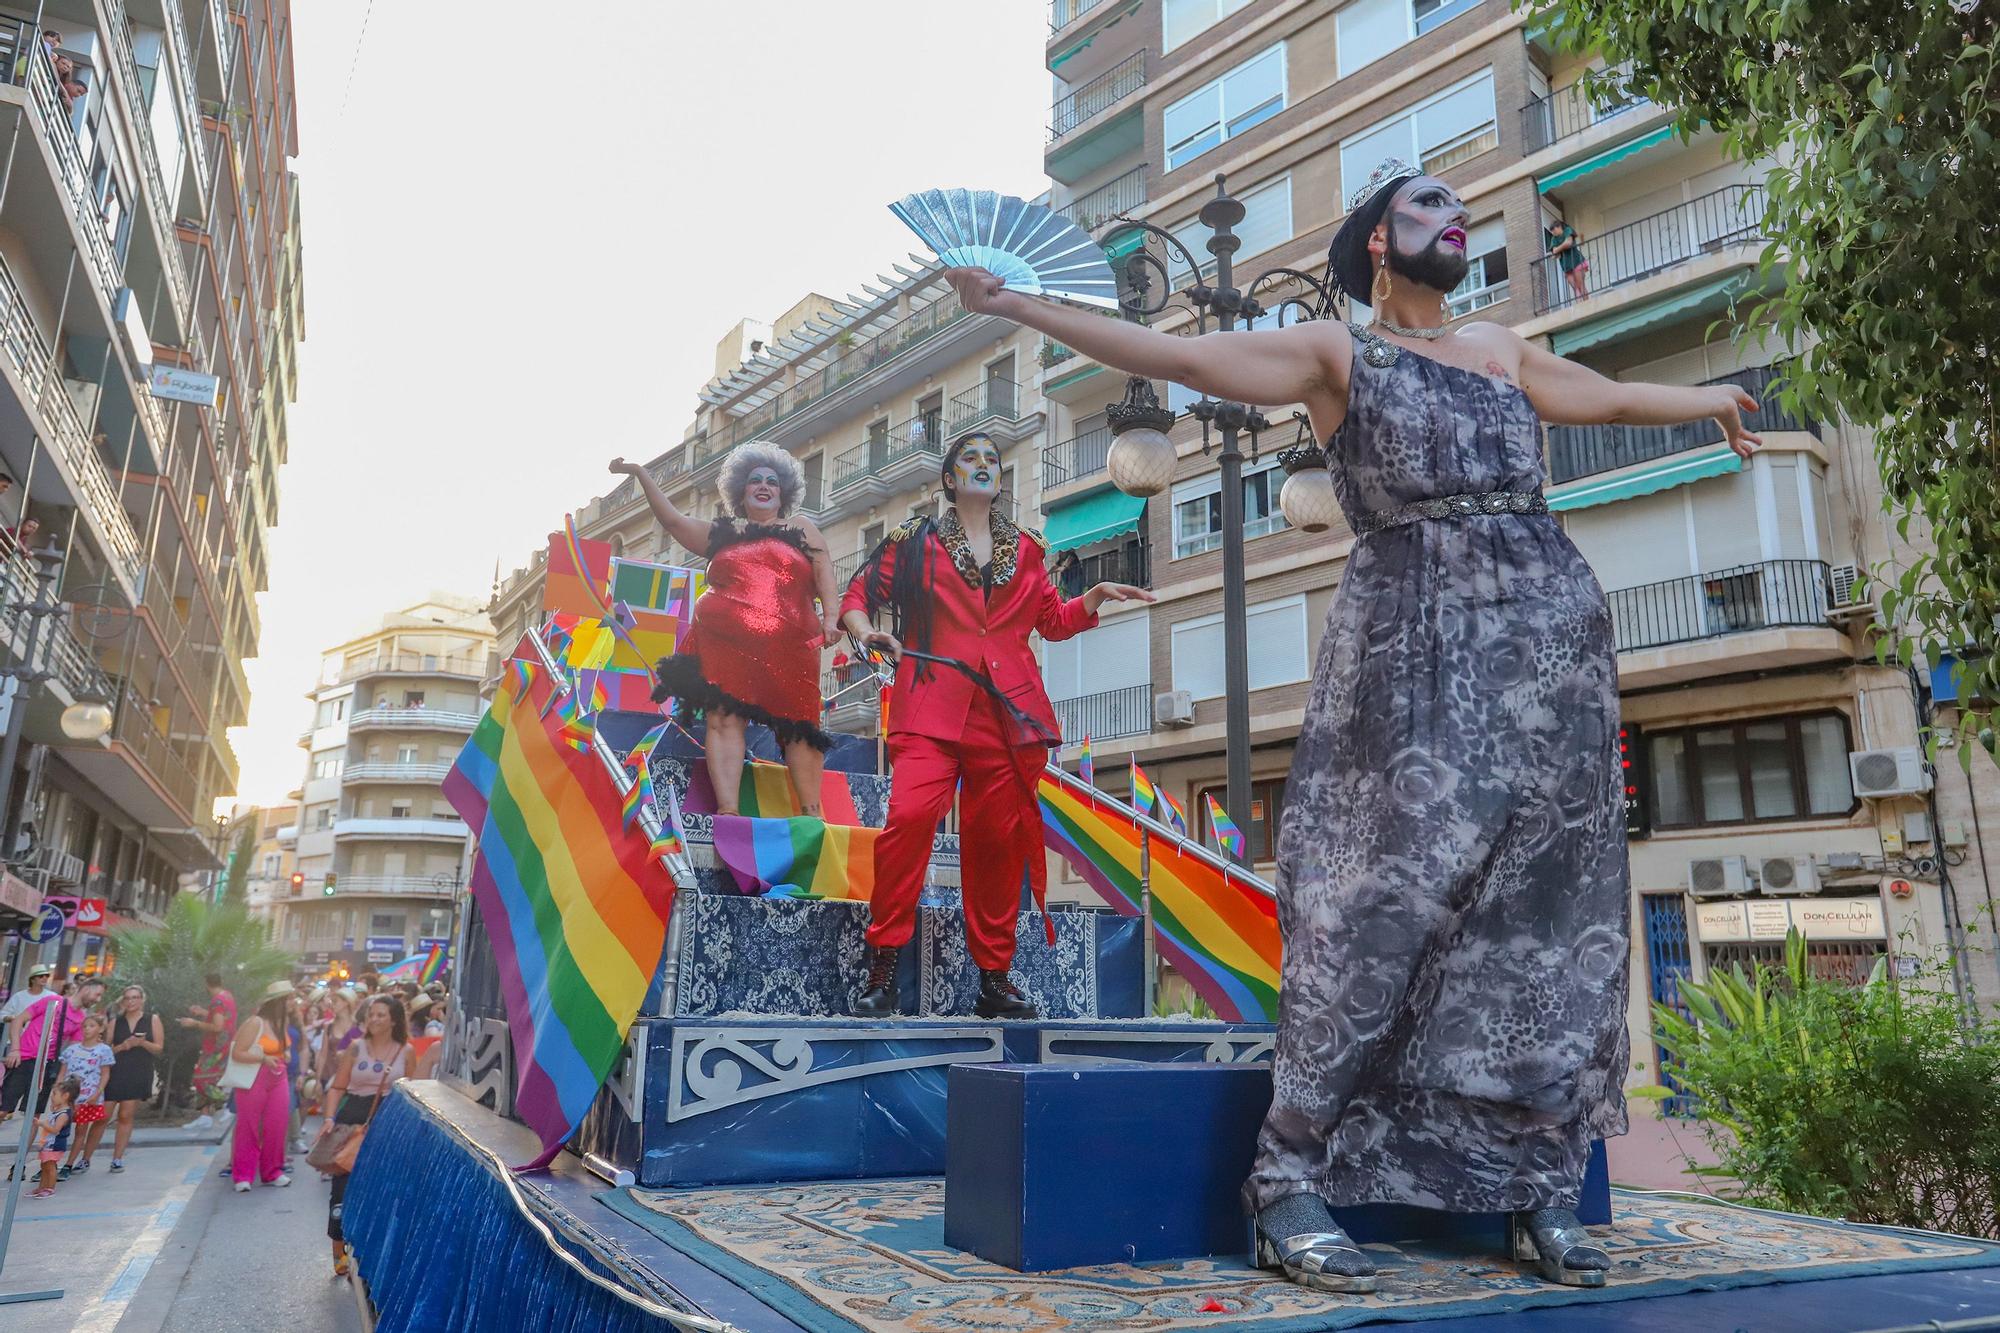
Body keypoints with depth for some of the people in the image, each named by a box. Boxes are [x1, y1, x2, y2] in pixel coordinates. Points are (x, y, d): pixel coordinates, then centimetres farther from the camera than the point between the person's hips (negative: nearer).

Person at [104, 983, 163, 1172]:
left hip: (139, 1074, -1)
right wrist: (122, 1047, -10)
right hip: (115, 1072, 1)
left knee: (126, 1116, 0)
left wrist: (142, 1043, -14)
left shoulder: (152, 1019, 7)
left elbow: (159, 1048, 3)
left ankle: (117, 1158, 7)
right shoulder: (116, 1021, 12)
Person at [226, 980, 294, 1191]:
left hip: (278, 1079, 6)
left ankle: (272, 1172, 16)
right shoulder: (256, 1023, -14)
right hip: (255, 1081, -6)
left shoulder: (281, 1022, 7)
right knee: (249, 1128, 2)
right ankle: (243, 1175, 13)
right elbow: (236, 1053, -16)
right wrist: (263, 1058, -20)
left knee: (277, 1127, 4)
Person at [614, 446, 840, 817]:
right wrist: (639, 473, 15)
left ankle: (811, 812, -4)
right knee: (724, 718, -16)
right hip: (725, 642, 1)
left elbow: (823, 570, 9)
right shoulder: (721, 533, 26)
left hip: (786, 648, -1)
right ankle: (727, 810, -24)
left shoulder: (800, 528, 21)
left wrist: (829, 617, -6)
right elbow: (673, 519, 20)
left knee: (800, 727, -7)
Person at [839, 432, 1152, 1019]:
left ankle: (994, 979, 15)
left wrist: (1098, 595, 13)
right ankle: (883, 969, -12)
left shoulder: (1026, 548, 21)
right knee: (910, 813, -23)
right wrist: (867, 631, -7)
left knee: (998, 839, 2)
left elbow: (1053, 619, 27)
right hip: (933, 706, -3)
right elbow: (857, 596, 14)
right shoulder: (916, 541, 13)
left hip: (1010, 710, 3)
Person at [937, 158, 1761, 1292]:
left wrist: (1714, 399, 54)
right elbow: (1179, 356, 0)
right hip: (1410, 644, -5)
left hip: (1551, 634, 5)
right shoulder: (1336, 352, 8)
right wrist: (1023, 307, -4)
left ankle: (1540, 1190, 12)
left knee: (1544, 911, 2)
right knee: (1386, 895, -12)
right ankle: (1294, 1180, -4)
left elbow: (1615, 398, 39)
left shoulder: (1502, 349, 23)